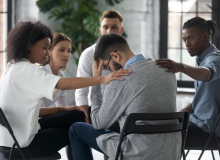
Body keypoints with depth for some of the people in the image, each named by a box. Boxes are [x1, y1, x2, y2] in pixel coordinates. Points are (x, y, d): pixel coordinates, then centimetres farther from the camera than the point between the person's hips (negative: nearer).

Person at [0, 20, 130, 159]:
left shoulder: (14, 68, 13)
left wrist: (61, 109, 2)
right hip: (19, 146, -9)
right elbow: (63, 84, -31)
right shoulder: (25, 70, -18)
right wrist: (102, 79, -37)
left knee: (76, 116, 13)